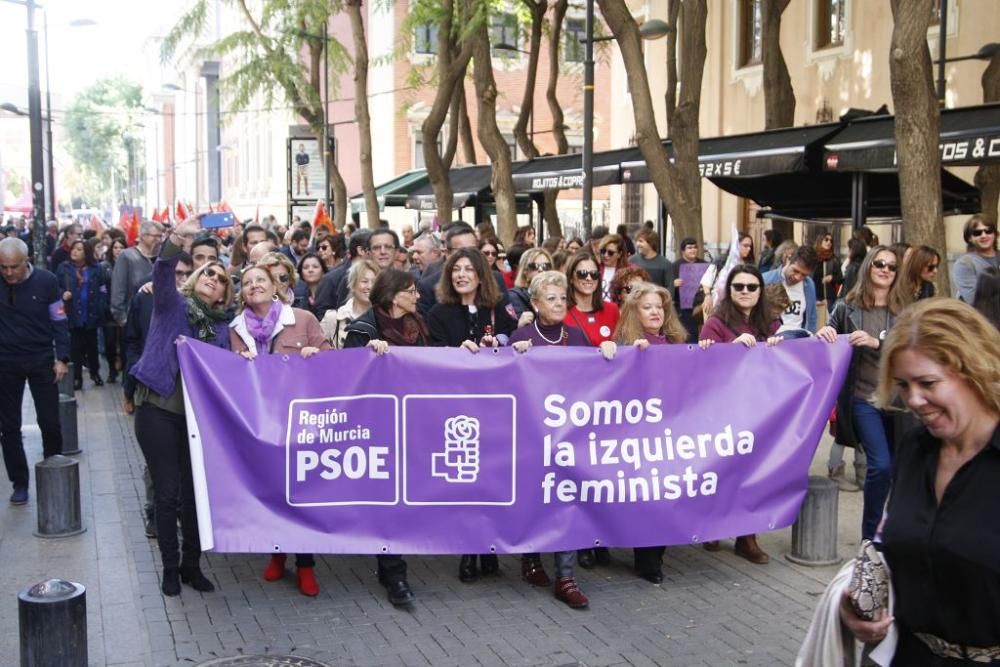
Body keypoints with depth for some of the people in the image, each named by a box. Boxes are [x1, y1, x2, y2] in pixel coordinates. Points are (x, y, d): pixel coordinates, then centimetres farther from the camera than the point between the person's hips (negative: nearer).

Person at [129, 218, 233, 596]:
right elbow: (162, 273, -21)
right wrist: (179, 238, -38)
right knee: (167, 492, 2)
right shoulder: (172, 303, 1)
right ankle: (170, 567, 16)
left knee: (194, 491, 6)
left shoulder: (221, 327, 12)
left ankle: (191, 564, 22)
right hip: (158, 409, -3)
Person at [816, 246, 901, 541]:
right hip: (864, 399, -2)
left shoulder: (903, 311, 6)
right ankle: (870, 535, 4)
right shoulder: (847, 308, 2)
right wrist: (823, 336, -15)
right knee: (881, 464, -13)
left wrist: (876, 343, -20)